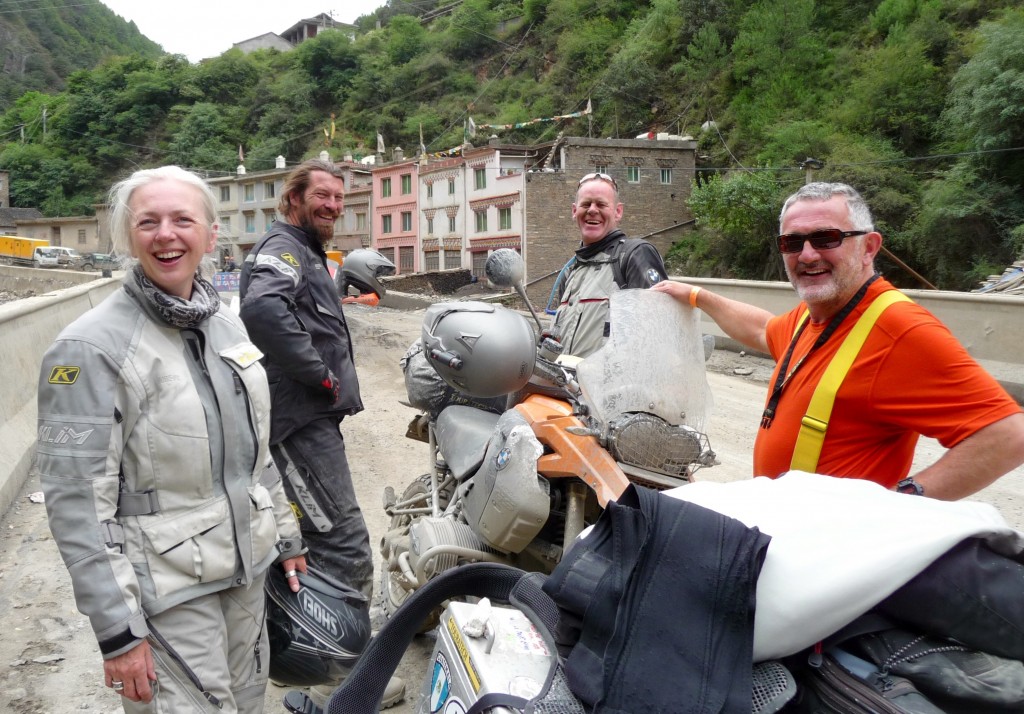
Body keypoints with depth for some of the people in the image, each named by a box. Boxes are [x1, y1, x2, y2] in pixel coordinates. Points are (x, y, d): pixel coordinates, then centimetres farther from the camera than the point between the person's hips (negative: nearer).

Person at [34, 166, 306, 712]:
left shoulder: (227, 323, 6)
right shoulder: (91, 347, -15)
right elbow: (76, 501, -17)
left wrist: (286, 537, 16)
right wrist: (116, 630, -17)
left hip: (247, 573, 7)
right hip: (167, 594, -6)